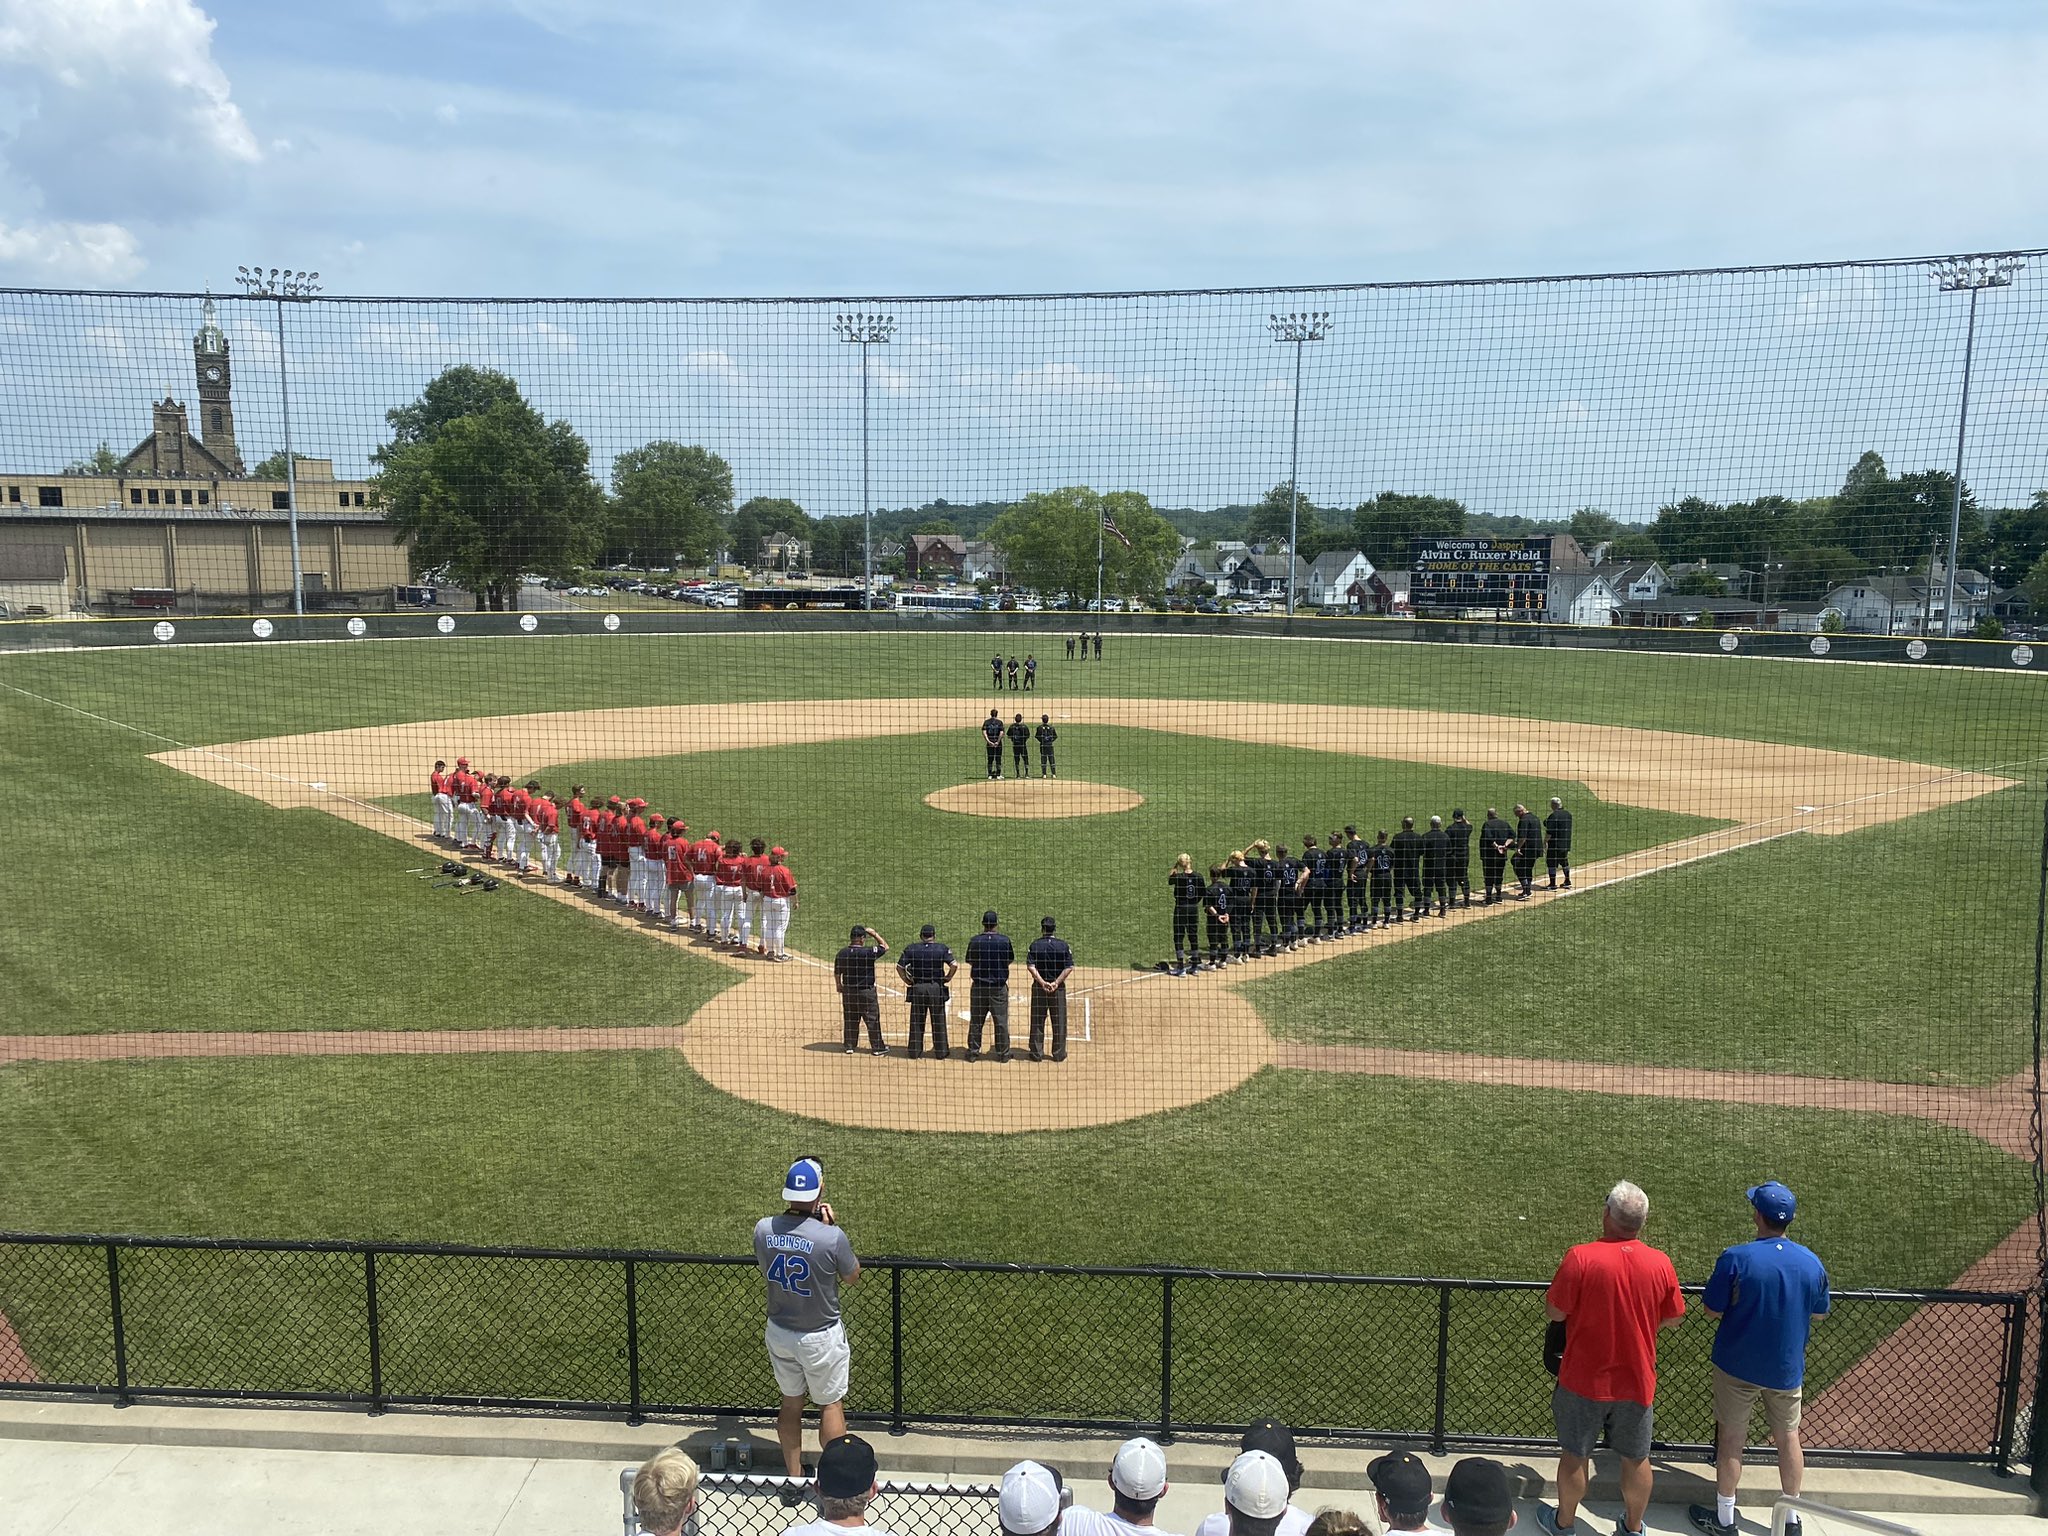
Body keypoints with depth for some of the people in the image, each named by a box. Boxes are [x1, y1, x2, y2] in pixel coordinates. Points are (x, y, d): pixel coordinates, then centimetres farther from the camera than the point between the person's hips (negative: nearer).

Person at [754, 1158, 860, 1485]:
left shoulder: (763, 1229, -15)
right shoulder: (832, 1236, -28)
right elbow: (852, 1276, -8)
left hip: (779, 1332, 4)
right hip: (821, 1337, -4)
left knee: (791, 1402, 22)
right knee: (831, 1405, 16)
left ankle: (794, 1477, 35)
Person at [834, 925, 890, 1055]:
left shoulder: (842, 954, -5)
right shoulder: (868, 952, -20)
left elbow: (837, 973, 6)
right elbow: (885, 947, -6)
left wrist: (839, 986, 23)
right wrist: (874, 934, -3)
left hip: (848, 991, 4)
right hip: (867, 992, -4)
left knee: (850, 1019, 17)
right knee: (873, 1020, 7)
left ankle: (849, 1045, 24)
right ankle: (877, 1047, 13)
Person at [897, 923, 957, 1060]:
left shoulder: (911, 949, -2)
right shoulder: (942, 948, -5)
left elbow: (899, 967, -4)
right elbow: (954, 965, -14)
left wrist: (907, 980, 6)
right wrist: (948, 978, -1)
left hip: (917, 988, 1)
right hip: (937, 988, -1)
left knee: (916, 1021, 11)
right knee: (938, 1021, 9)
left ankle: (914, 1052, 17)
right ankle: (940, 1052, 15)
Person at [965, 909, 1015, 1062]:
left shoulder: (975, 941, -7)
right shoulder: (1004, 940, -8)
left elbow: (970, 962, 2)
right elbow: (1010, 961, 2)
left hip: (979, 985, 1)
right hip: (999, 986, -1)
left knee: (975, 1020, 10)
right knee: (1001, 1021, 7)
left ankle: (973, 1052, 14)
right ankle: (1002, 1053, 12)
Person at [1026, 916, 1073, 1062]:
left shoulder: (1035, 944, -5)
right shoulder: (1063, 945, -3)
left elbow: (1030, 966, -14)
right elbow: (1069, 967, -9)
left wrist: (1042, 982, -15)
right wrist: (1056, 982, -10)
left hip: (1039, 986, 0)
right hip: (1058, 988, 0)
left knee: (1037, 1021, 9)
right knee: (1059, 1022, 10)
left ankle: (1037, 1053, 13)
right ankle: (1059, 1054, 15)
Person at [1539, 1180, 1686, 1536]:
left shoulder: (1580, 1257, -23)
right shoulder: (1660, 1263, -12)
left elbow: (1555, 1312, -16)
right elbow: (1674, 1317, 1)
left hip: (1584, 1380, -2)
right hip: (1637, 1381, 2)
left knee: (1575, 1454, 17)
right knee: (1636, 1459, 21)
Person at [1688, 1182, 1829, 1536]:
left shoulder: (1735, 1258, -22)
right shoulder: (1811, 1263, -10)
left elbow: (1712, 1310, -15)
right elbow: (1818, 1313, 5)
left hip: (1738, 1366, -3)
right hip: (1787, 1369, 3)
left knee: (1731, 1439, 10)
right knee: (1789, 1438, 19)